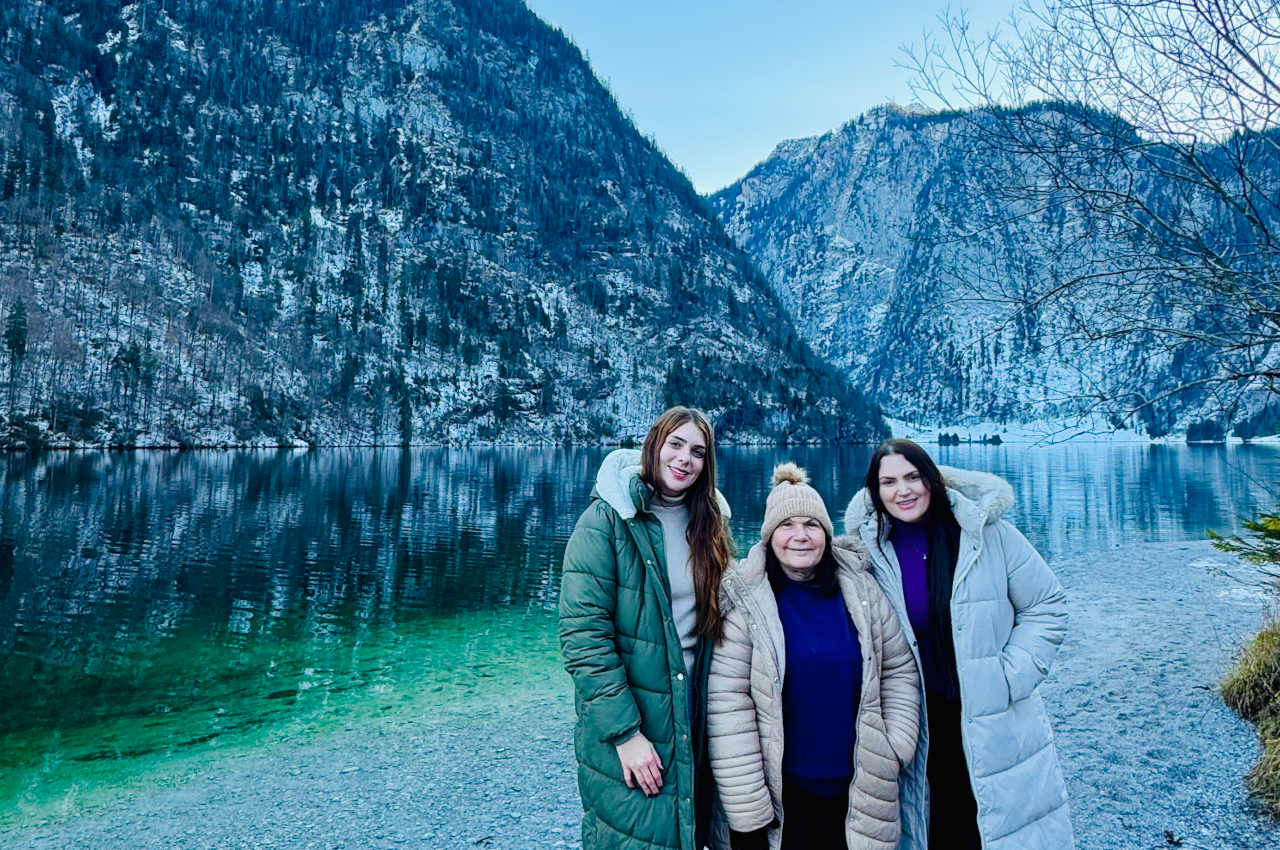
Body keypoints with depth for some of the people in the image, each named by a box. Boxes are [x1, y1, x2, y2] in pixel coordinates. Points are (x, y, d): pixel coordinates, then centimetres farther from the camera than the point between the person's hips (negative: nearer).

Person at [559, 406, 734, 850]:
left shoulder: (709, 522, 4)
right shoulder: (607, 520, -13)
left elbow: (717, 621, 11)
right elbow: (582, 634, -17)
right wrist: (625, 732, -20)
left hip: (696, 722, 5)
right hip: (623, 728, -4)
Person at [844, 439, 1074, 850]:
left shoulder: (987, 533, -10)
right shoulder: (870, 551, -6)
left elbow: (1046, 606, -1)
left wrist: (1009, 677, -10)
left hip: (996, 721, -1)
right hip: (927, 720, 1)